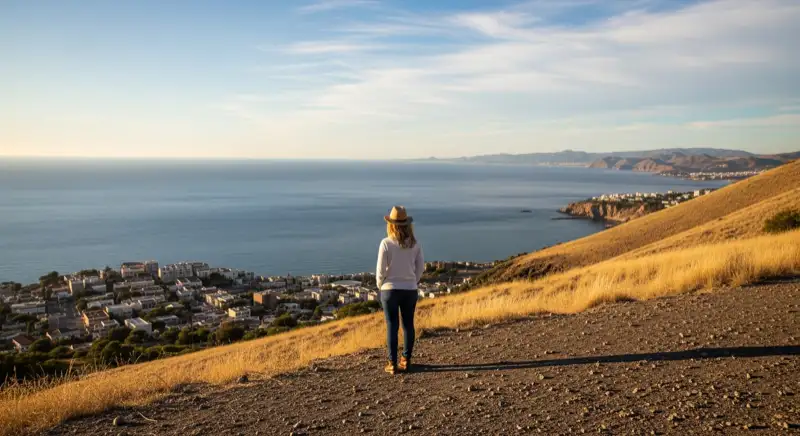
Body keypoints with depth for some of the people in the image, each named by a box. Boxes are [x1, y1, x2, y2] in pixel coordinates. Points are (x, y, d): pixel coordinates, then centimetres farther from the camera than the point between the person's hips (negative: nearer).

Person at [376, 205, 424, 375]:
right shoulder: (414, 243, -3)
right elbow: (421, 267, 3)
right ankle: (406, 360, 21)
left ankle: (392, 364, 9)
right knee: (408, 325, 13)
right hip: (410, 290, 3)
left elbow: (381, 269, -11)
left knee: (392, 326, 5)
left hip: (390, 289, -3)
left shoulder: (386, 243, -13)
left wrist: (380, 285, 7)